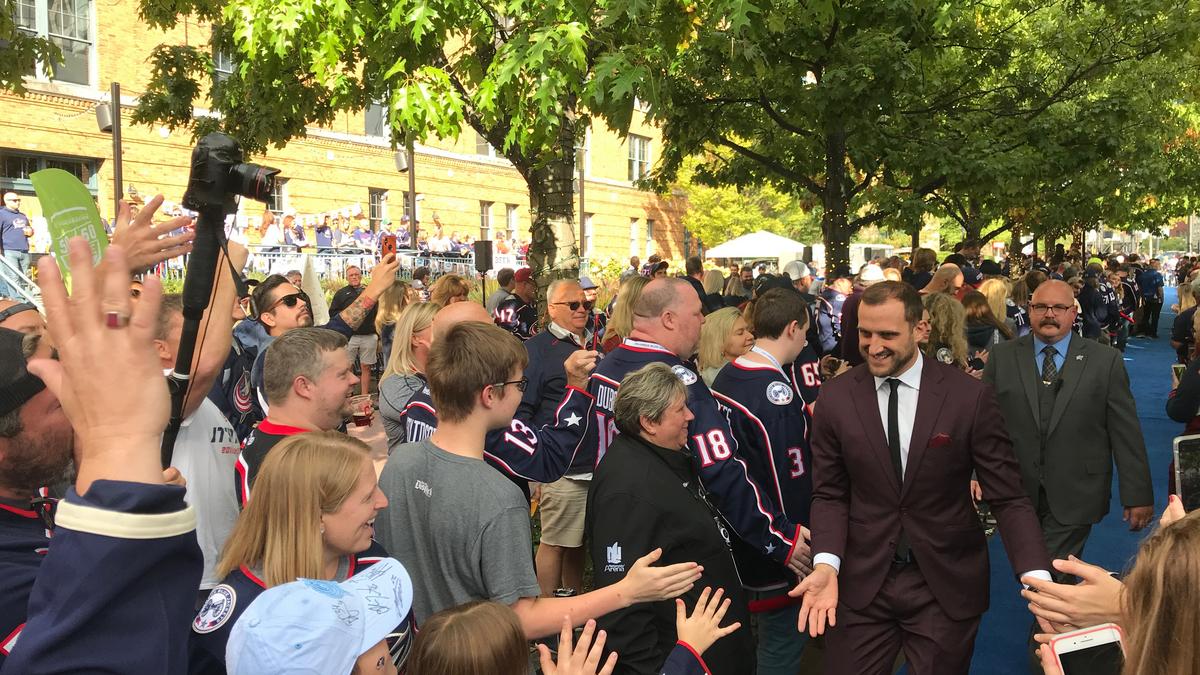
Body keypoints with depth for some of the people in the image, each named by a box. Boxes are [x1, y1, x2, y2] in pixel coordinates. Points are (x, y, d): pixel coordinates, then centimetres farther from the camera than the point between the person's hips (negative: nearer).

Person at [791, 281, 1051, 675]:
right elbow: (830, 494, 2)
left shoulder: (969, 396, -9)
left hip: (947, 584, -1)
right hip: (860, 582, 1)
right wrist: (827, 564, -15)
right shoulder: (835, 398, -4)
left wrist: (1037, 576, -21)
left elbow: (1007, 497, -6)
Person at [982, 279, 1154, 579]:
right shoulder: (1002, 357, 2)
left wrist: (1138, 495, -3)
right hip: (1016, 493, 2)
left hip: (1074, 496, -2)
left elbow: (1126, 433, -2)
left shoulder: (1106, 360, -1)